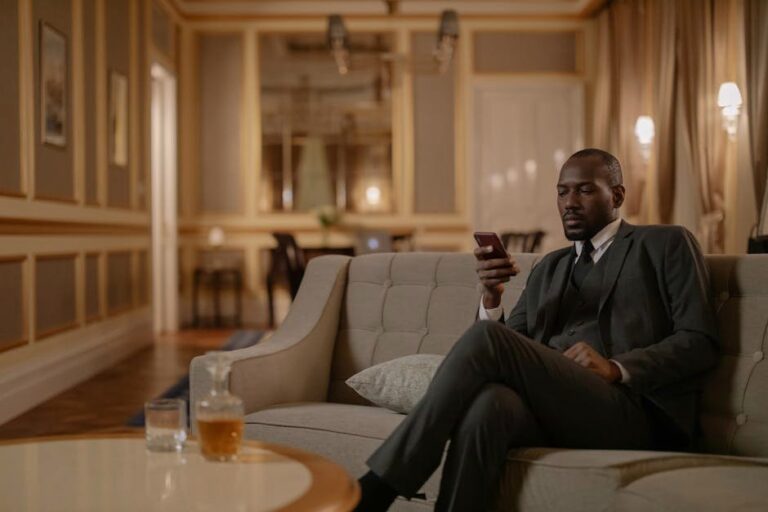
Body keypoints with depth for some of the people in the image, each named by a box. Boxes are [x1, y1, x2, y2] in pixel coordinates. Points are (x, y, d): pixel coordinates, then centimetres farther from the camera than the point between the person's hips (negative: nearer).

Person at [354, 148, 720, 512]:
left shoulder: (666, 245, 13)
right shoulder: (548, 268, 27)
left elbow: (700, 342, 1)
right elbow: (512, 353, 19)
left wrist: (617, 368, -14)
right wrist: (491, 298, -1)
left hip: (631, 411, -4)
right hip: (550, 408, 4)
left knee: (484, 338, -26)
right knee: (487, 402, -35)